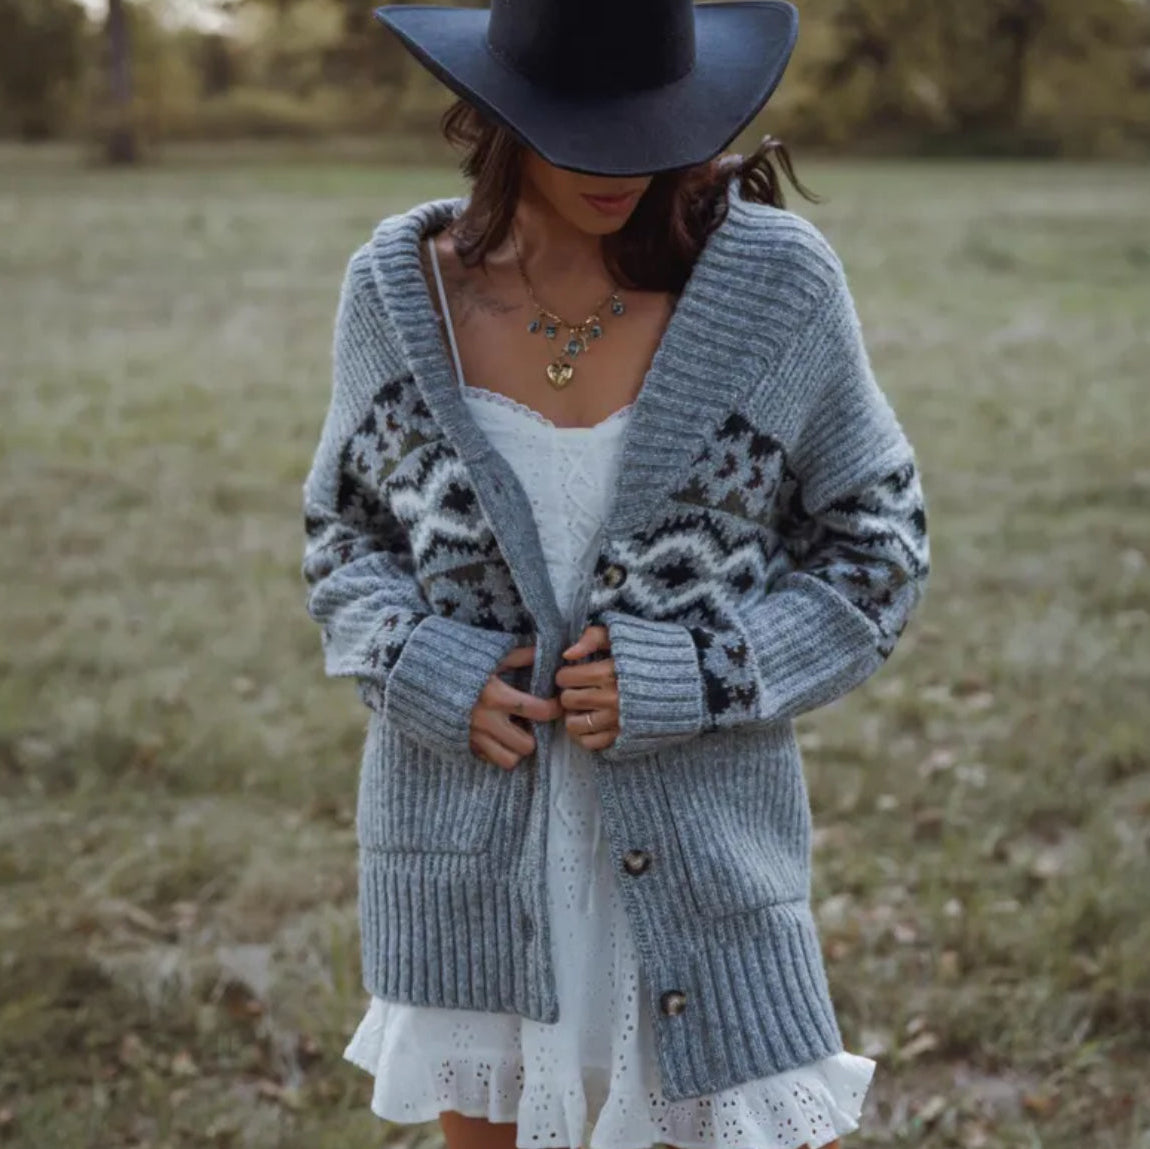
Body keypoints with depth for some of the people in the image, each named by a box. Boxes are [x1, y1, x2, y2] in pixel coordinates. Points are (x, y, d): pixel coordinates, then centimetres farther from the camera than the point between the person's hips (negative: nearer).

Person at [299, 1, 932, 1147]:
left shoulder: (777, 281, -11)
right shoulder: (398, 288, -5)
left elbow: (874, 550, -2)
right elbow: (344, 529, 9)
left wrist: (684, 680, -16)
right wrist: (430, 672, -11)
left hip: (699, 840, -2)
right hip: (467, 852, 2)